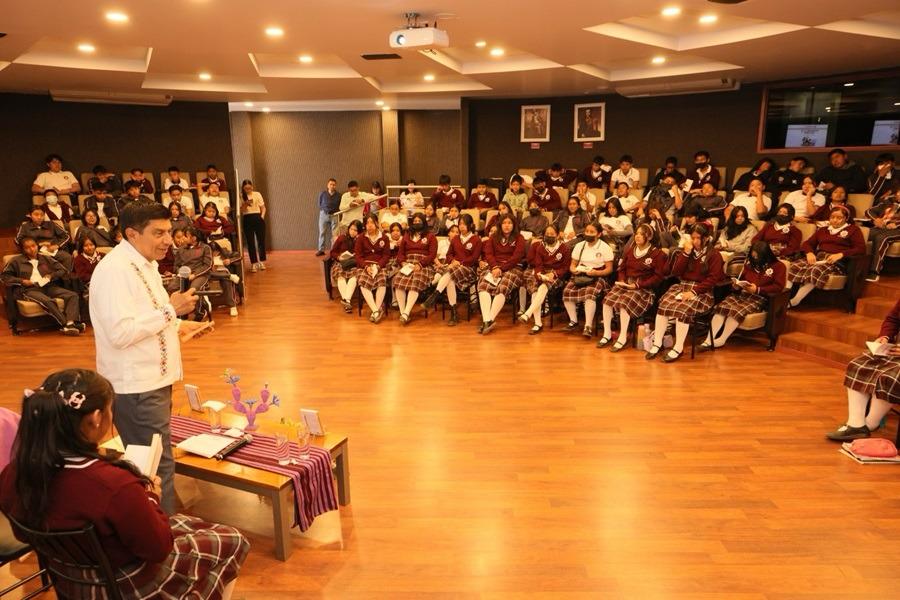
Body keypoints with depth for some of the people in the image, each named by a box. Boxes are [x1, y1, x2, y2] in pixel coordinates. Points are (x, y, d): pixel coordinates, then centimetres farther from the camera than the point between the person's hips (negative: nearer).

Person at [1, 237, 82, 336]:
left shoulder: (45, 258, 20)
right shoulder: (17, 260, 13)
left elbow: (64, 271, 18)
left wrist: (52, 275, 0)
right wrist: (21, 281, -4)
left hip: (48, 287, 4)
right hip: (29, 290, -4)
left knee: (73, 295, -22)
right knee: (47, 301, -38)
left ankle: (71, 323, -41)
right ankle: (65, 324, -40)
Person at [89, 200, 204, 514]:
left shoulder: (143, 263, 13)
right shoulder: (114, 269, -19)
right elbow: (119, 333, -26)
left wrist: (176, 327, 9)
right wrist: (170, 310, -21)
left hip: (153, 381, 10)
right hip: (135, 389, -10)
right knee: (158, 467, -2)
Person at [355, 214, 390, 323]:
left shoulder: (384, 237, 11)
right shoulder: (360, 238, 12)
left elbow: (386, 255, 6)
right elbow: (358, 256, 6)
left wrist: (377, 266, -11)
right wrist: (366, 266, -12)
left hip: (380, 266, 0)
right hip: (364, 265, 0)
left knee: (382, 281, -33)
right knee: (364, 282, -32)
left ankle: (375, 311, -30)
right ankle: (377, 310, -36)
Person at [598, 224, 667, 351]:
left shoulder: (657, 254, -4)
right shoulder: (630, 250, 14)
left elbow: (658, 276, -8)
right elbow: (622, 268, 20)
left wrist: (638, 285, -15)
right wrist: (621, 280, -2)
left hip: (644, 287, -5)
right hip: (625, 283, 5)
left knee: (624, 302, -31)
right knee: (608, 299, -21)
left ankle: (623, 338, -19)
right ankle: (607, 334, -9)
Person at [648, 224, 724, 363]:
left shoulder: (714, 255, 3)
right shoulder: (686, 251, 16)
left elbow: (712, 279, -7)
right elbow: (676, 272, 6)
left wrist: (693, 292, -18)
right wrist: (686, 253, -4)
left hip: (702, 291, -4)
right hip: (681, 286, 4)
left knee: (683, 309, -32)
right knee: (663, 305, -24)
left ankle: (678, 348, -21)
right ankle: (657, 344, -18)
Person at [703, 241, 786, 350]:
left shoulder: (778, 266, 4)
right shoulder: (749, 263, 19)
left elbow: (778, 287, -6)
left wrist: (758, 289, -15)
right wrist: (736, 285, 4)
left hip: (759, 298, -5)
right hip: (742, 293, 5)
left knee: (737, 310, -34)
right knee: (721, 306, -26)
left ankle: (721, 341, -28)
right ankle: (709, 339, -33)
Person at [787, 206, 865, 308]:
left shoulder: (853, 229, 17)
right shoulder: (822, 230, 31)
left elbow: (861, 249, 2)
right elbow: (807, 243, 22)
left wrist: (840, 254, -14)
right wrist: (809, 253, -4)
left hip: (836, 261, -4)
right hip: (817, 257, 4)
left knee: (815, 271, -39)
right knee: (794, 266, -30)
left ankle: (793, 302, -42)